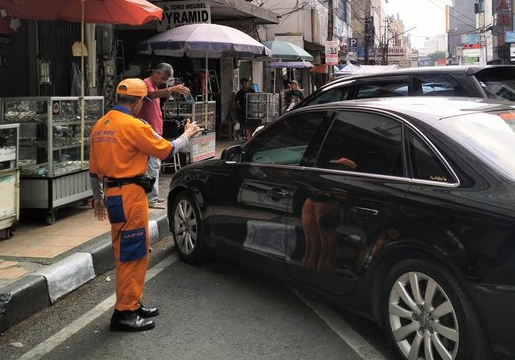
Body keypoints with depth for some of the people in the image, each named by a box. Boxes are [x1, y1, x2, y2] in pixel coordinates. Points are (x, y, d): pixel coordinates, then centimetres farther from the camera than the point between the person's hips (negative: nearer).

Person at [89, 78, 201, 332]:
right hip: (129, 196, -9)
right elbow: (167, 151, -6)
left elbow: (94, 168, 16)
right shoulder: (134, 126, -15)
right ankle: (124, 313, 3)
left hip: (111, 194, 9)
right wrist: (187, 135, 11)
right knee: (133, 255, -2)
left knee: (126, 253, 18)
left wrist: (98, 198, 26)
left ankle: (132, 304, 29)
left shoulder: (99, 126, 10)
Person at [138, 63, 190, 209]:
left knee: (155, 165, 14)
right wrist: (171, 89, -48)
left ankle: (153, 196, 22)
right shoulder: (146, 83, -12)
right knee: (153, 165, -12)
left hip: (155, 131, 10)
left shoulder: (155, 86, 21)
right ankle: (151, 199, -12)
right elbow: (152, 94, -36)